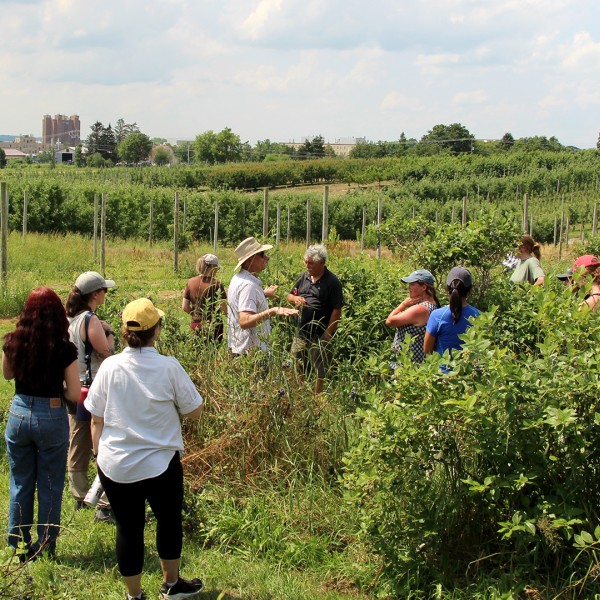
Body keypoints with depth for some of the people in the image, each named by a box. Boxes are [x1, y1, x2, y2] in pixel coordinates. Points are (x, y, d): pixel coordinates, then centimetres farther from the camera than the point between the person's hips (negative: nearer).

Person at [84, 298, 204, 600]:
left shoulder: (109, 366, -8)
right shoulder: (169, 367, -13)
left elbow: (96, 418, -1)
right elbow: (194, 411, -5)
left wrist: (100, 454, 12)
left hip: (114, 466, 1)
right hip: (160, 465, -1)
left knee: (128, 529, 13)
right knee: (169, 520, 21)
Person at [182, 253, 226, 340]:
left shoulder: (190, 282, 2)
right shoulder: (216, 284, -11)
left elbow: (185, 307, 4)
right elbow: (224, 308, -11)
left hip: (195, 326, 4)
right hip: (213, 326, -4)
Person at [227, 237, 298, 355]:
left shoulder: (238, 279, 9)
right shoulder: (248, 285, -23)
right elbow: (245, 321, -32)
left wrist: (264, 294, 32)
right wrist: (272, 312, -40)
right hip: (250, 350, -10)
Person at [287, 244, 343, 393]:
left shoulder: (332, 282, -12)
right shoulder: (304, 276, 6)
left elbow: (337, 311, -13)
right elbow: (290, 295, 17)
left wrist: (327, 335, -16)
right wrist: (295, 299, -9)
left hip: (320, 336, -6)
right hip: (301, 333, 6)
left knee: (320, 371, 6)